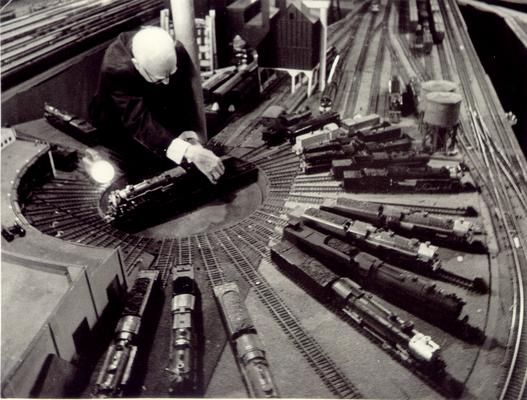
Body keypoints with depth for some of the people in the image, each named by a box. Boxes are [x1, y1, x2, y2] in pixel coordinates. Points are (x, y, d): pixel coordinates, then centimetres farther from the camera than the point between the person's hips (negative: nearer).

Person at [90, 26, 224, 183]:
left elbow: (185, 96, -18)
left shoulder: (177, 51, -27)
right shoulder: (115, 69, -39)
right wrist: (189, 152, -58)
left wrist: (193, 129, -38)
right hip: (119, 122, -4)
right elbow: (140, 122, -46)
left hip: (159, 110, 5)